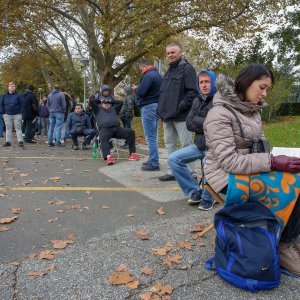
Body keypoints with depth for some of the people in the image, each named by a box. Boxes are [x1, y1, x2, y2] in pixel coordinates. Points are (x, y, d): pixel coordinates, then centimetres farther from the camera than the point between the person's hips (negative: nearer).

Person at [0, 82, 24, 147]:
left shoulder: (18, 95, 0)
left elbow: (22, 105, 0)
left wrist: (20, 113, -6)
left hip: (17, 115, -3)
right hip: (7, 115, 3)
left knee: (18, 128, 0)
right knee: (8, 129, 8)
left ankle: (20, 141, 2)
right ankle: (8, 141, 13)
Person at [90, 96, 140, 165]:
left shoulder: (114, 109, 37)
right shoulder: (98, 109, 28)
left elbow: (120, 102, 39)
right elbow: (92, 101, 20)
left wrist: (111, 101, 42)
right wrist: (100, 101, 35)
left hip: (117, 128, 3)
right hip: (104, 129, -3)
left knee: (130, 132, -21)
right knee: (103, 138, -39)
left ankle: (132, 153, -24)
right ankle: (108, 156, -58)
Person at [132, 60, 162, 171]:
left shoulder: (148, 76, -13)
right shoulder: (158, 75, 19)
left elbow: (141, 92, -20)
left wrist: (135, 88, 1)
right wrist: (138, 88, 15)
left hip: (149, 107, -10)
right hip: (157, 106, 10)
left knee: (150, 136, -7)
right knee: (153, 136, 15)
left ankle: (154, 163, -3)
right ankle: (153, 160, 21)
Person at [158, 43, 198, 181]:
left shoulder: (187, 68, -5)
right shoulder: (169, 70, 20)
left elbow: (193, 92, -15)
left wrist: (180, 107, -20)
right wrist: (162, 109, 13)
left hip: (181, 116, -8)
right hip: (168, 116, 8)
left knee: (186, 144, -2)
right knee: (169, 144, 12)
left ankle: (192, 173, 8)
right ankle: (172, 172, 23)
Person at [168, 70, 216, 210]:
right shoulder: (197, 101, 13)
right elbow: (189, 124, 4)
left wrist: (197, 120, -10)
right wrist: (207, 125, -11)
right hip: (200, 144, 7)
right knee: (173, 159, -6)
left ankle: (207, 198, -6)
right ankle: (195, 192, 6)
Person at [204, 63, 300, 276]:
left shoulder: (253, 111, 10)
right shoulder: (220, 114, -14)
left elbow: (260, 146, 12)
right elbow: (229, 161, -20)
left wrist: (273, 161, -9)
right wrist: (272, 162, -23)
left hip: (252, 170, 7)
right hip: (227, 176, -7)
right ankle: (282, 245, 0)